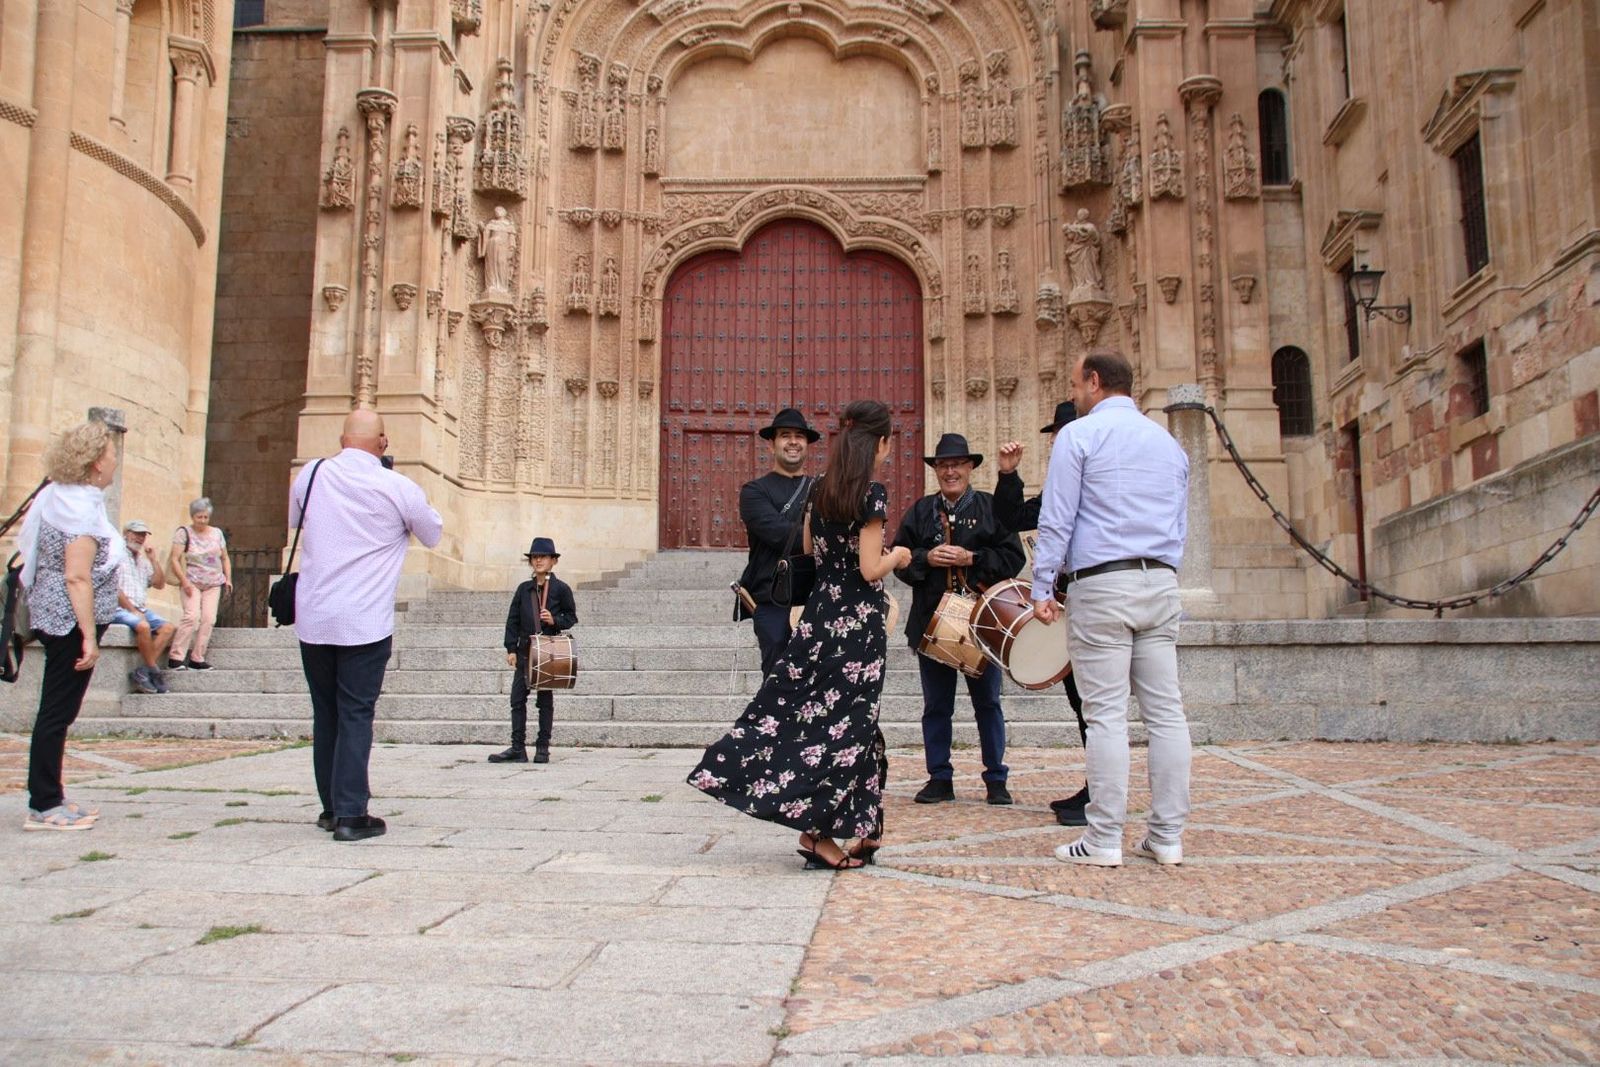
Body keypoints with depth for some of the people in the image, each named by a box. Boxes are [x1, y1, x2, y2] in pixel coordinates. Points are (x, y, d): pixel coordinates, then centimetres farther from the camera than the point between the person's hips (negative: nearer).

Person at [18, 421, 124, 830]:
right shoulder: (81, 506, -17)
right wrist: (89, 637, -22)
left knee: (57, 712, 14)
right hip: (72, 623, -10)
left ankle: (49, 799, 22)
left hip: (56, 620, 10)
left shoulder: (60, 497, 11)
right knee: (57, 713, -3)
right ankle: (43, 807, 4)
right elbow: (77, 577, -23)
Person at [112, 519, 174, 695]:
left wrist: (153, 560, 7)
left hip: (140, 609, 8)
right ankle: (154, 671, -19)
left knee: (167, 628, -16)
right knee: (143, 626, -33)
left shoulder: (143, 560, 22)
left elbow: (160, 584, 16)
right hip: (119, 609, -7)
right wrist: (132, 610, -15)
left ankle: (142, 672, -21)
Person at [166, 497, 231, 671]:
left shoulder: (217, 533, 12)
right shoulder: (184, 533, 0)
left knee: (209, 619, -8)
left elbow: (225, 558, 19)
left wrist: (228, 578, 7)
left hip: (214, 585, 4)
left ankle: (197, 659, -5)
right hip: (192, 583, -4)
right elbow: (174, 559, -6)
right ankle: (175, 658, -16)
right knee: (192, 616, -20)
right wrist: (184, 581, -15)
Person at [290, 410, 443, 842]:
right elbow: (433, 535, 10)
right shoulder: (399, 488, -7)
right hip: (365, 622, -4)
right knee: (356, 715, 0)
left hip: (313, 619, 4)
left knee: (325, 713, 14)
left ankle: (331, 807, 23)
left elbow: (293, 520, 24)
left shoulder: (311, 475, 3)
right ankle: (350, 814, -2)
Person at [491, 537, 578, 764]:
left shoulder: (561, 589, 0)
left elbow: (571, 617, 4)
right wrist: (511, 648, 1)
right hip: (525, 651, 3)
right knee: (517, 698, 0)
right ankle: (518, 749, 4)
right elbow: (513, 620, 8)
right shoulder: (524, 589, 9)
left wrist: (555, 620, -15)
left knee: (545, 700, 4)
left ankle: (542, 748, 12)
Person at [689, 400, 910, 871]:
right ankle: (820, 830, 4)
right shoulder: (873, 493, -14)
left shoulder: (821, 489, 7)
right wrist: (896, 556, 1)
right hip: (859, 621, -7)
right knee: (847, 721, 0)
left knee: (800, 708, 9)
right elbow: (871, 570, -17)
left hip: (820, 613, 7)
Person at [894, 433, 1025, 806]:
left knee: (988, 704, 7)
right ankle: (940, 779, 18)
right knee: (936, 706, 8)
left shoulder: (992, 507, 2)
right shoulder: (919, 512, 10)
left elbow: (1013, 558, -6)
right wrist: (927, 558, -12)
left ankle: (995, 779, 19)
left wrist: (971, 558, -16)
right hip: (933, 623, 2)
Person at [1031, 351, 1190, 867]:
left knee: (1106, 714, -5)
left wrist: (1042, 588, -2)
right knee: (1166, 711, 5)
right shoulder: (1169, 442, 18)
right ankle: (1167, 836, 11)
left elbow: (1055, 520, -7)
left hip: (1101, 584, -6)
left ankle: (1104, 840, -1)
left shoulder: (1079, 435, -1)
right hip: (1161, 583, 6)